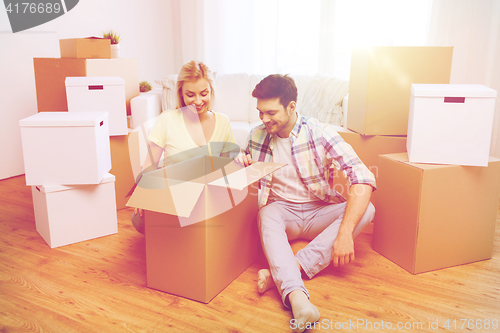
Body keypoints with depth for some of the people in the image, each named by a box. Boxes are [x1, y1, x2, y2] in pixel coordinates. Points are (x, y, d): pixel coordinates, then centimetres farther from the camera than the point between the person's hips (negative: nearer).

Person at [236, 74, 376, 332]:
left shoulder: (319, 133, -12)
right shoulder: (257, 135, 0)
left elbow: (363, 180, -22)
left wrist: (344, 233, -32)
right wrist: (241, 164, -10)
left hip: (319, 212, 0)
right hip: (281, 210, 1)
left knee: (367, 210, -27)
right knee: (267, 214, -33)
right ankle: (296, 296, -52)